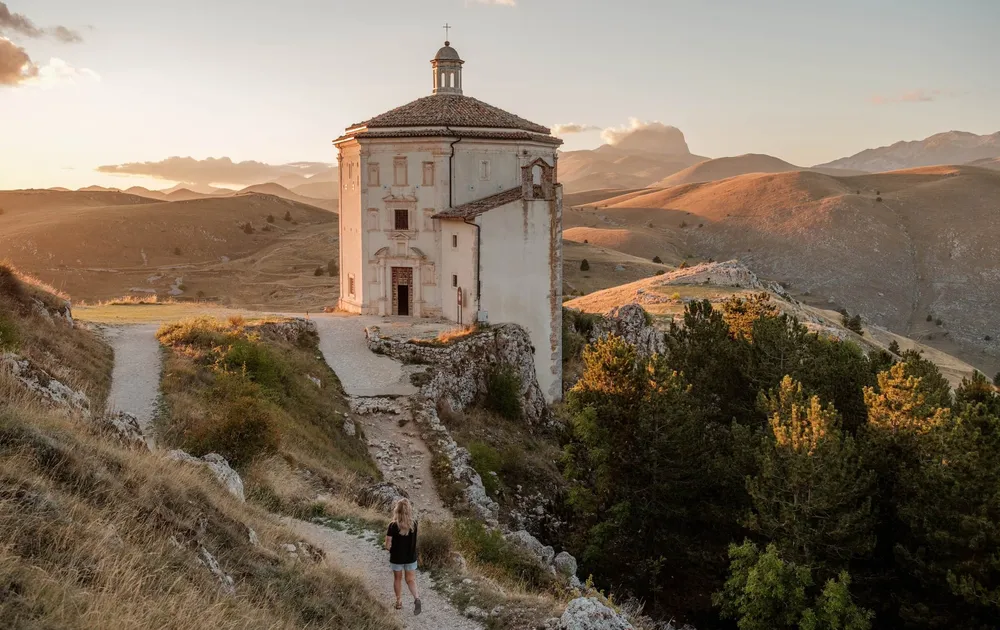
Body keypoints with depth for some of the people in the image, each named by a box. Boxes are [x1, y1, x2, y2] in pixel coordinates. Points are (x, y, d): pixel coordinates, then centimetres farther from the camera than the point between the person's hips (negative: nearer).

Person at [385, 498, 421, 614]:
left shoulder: (393, 526, -20)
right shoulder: (414, 524, -12)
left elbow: (388, 545, -15)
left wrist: (393, 550, 5)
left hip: (396, 558, -2)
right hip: (411, 558, 2)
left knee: (397, 579, 20)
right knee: (410, 580, 14)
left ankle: (399, 602, 31)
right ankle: (416, 598, -10)